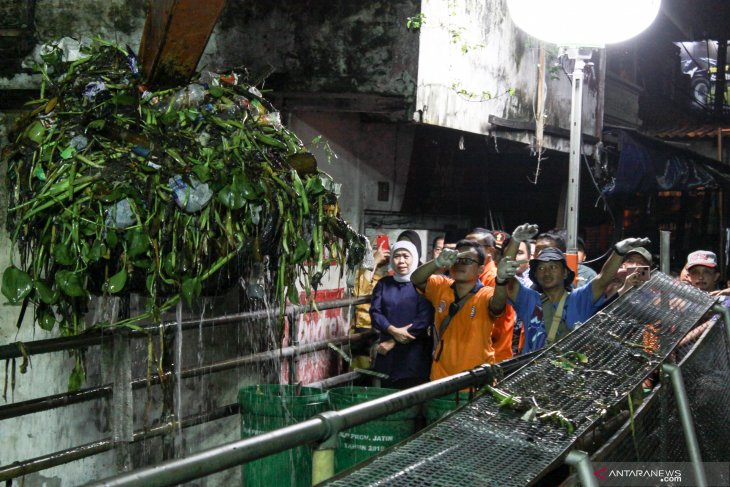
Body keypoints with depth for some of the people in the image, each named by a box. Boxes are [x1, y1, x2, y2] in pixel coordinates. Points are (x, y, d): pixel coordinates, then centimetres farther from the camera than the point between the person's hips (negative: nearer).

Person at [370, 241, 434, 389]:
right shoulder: (383, 284, 11)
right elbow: (375, 312, 3)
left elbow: (424, 319, -9)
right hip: (387, 351, 3)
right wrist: (394, 331, -15)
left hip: (414, 352, -3)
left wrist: (393, 342, -9)